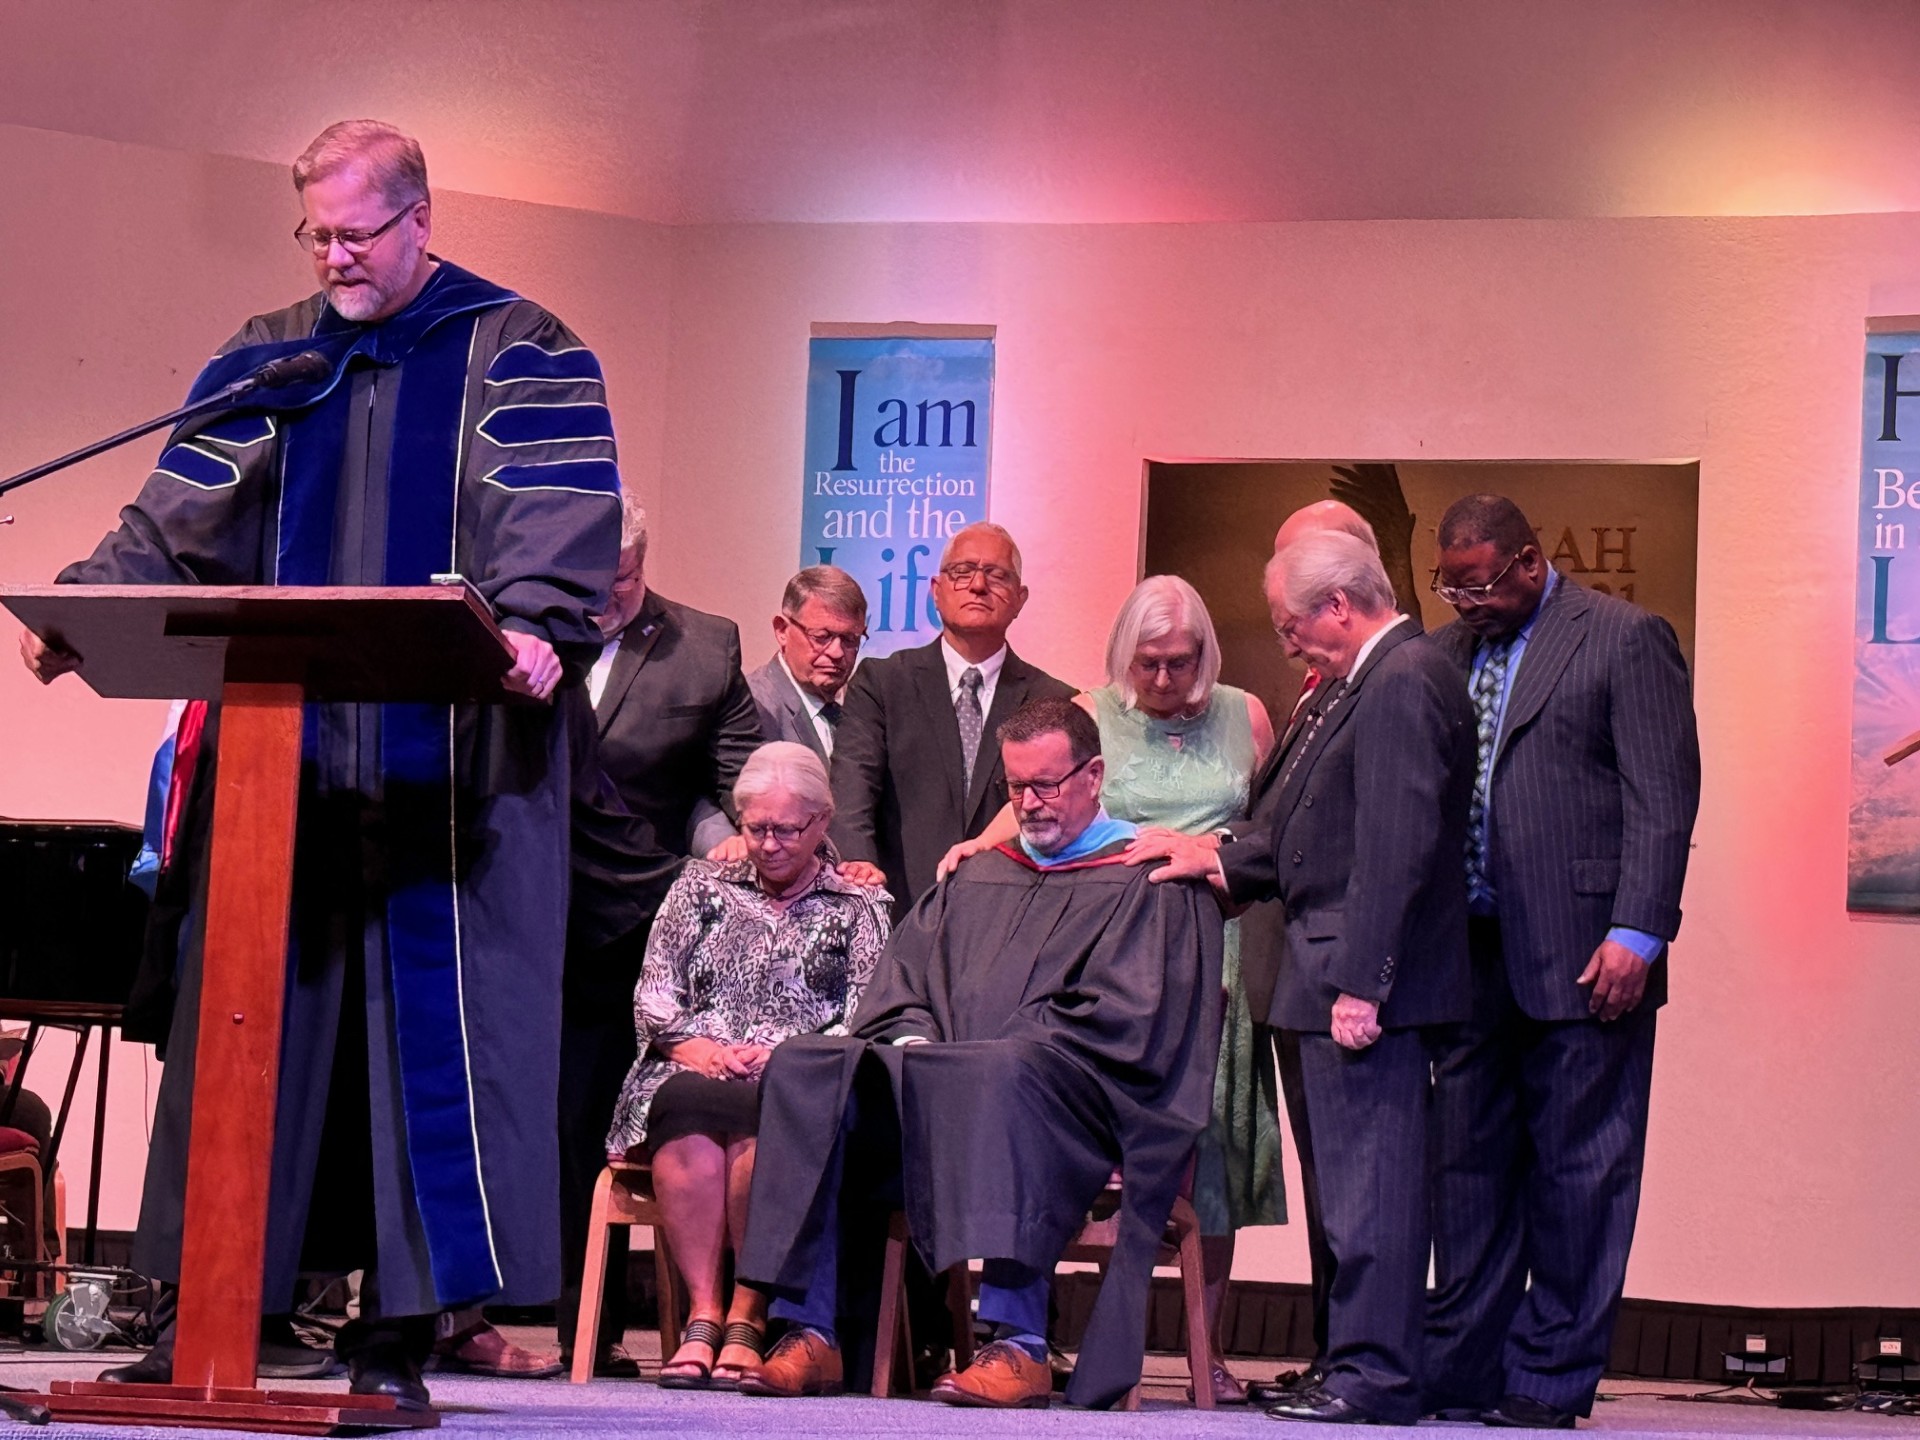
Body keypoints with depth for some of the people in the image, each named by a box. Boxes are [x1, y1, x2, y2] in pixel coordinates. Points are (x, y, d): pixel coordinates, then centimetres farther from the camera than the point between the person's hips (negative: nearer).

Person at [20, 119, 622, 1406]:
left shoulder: (521, 359, 2)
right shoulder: (266, 361, 16)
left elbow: (563, 524, -11)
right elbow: (180, 519, 10)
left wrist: (537, 631, -30)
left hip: (449, 765, -4)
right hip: (280, 756, 4)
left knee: (434, 1030, -4)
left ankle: (400, 1330, 0)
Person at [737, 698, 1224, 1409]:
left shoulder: (1146, 880, 6)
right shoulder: (978, 877, 27)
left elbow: (1125, 1018, -7)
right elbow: (900, 983, 19)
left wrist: (982, 1048, -11)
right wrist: (913, 1040, -5)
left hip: (1073, 1097, -6)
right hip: (942, 1080, 6)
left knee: (1003, 1073, -41)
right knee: (804, 1067, -18)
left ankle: (1019, 1348, -44)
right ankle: (809, 1335, -24)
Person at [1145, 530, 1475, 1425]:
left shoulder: (1404, 681, -15)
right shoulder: (1360, 683, 19)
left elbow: (1397, 844, -22)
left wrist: (1360, 982, -23)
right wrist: (1224, 862, 22)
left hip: (1366, 980, -11)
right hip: (1342, 978, 11)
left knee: (1370, 1177, -7)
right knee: (1357, 1180, 12)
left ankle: (1374, 1375, -4)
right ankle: (1360, 1361, 18)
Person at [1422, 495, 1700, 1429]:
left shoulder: (1624, 639, -2)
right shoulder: (1446, 654, 15)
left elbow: (1663, 797, -7)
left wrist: (1635, 934, -14)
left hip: (1582, 958, -6)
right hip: (1471, 957, 6)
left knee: (1575, 1173, 0)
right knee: (1468, 1168, 8)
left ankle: (1550, 1381, 6)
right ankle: (1461, 1369, 16)